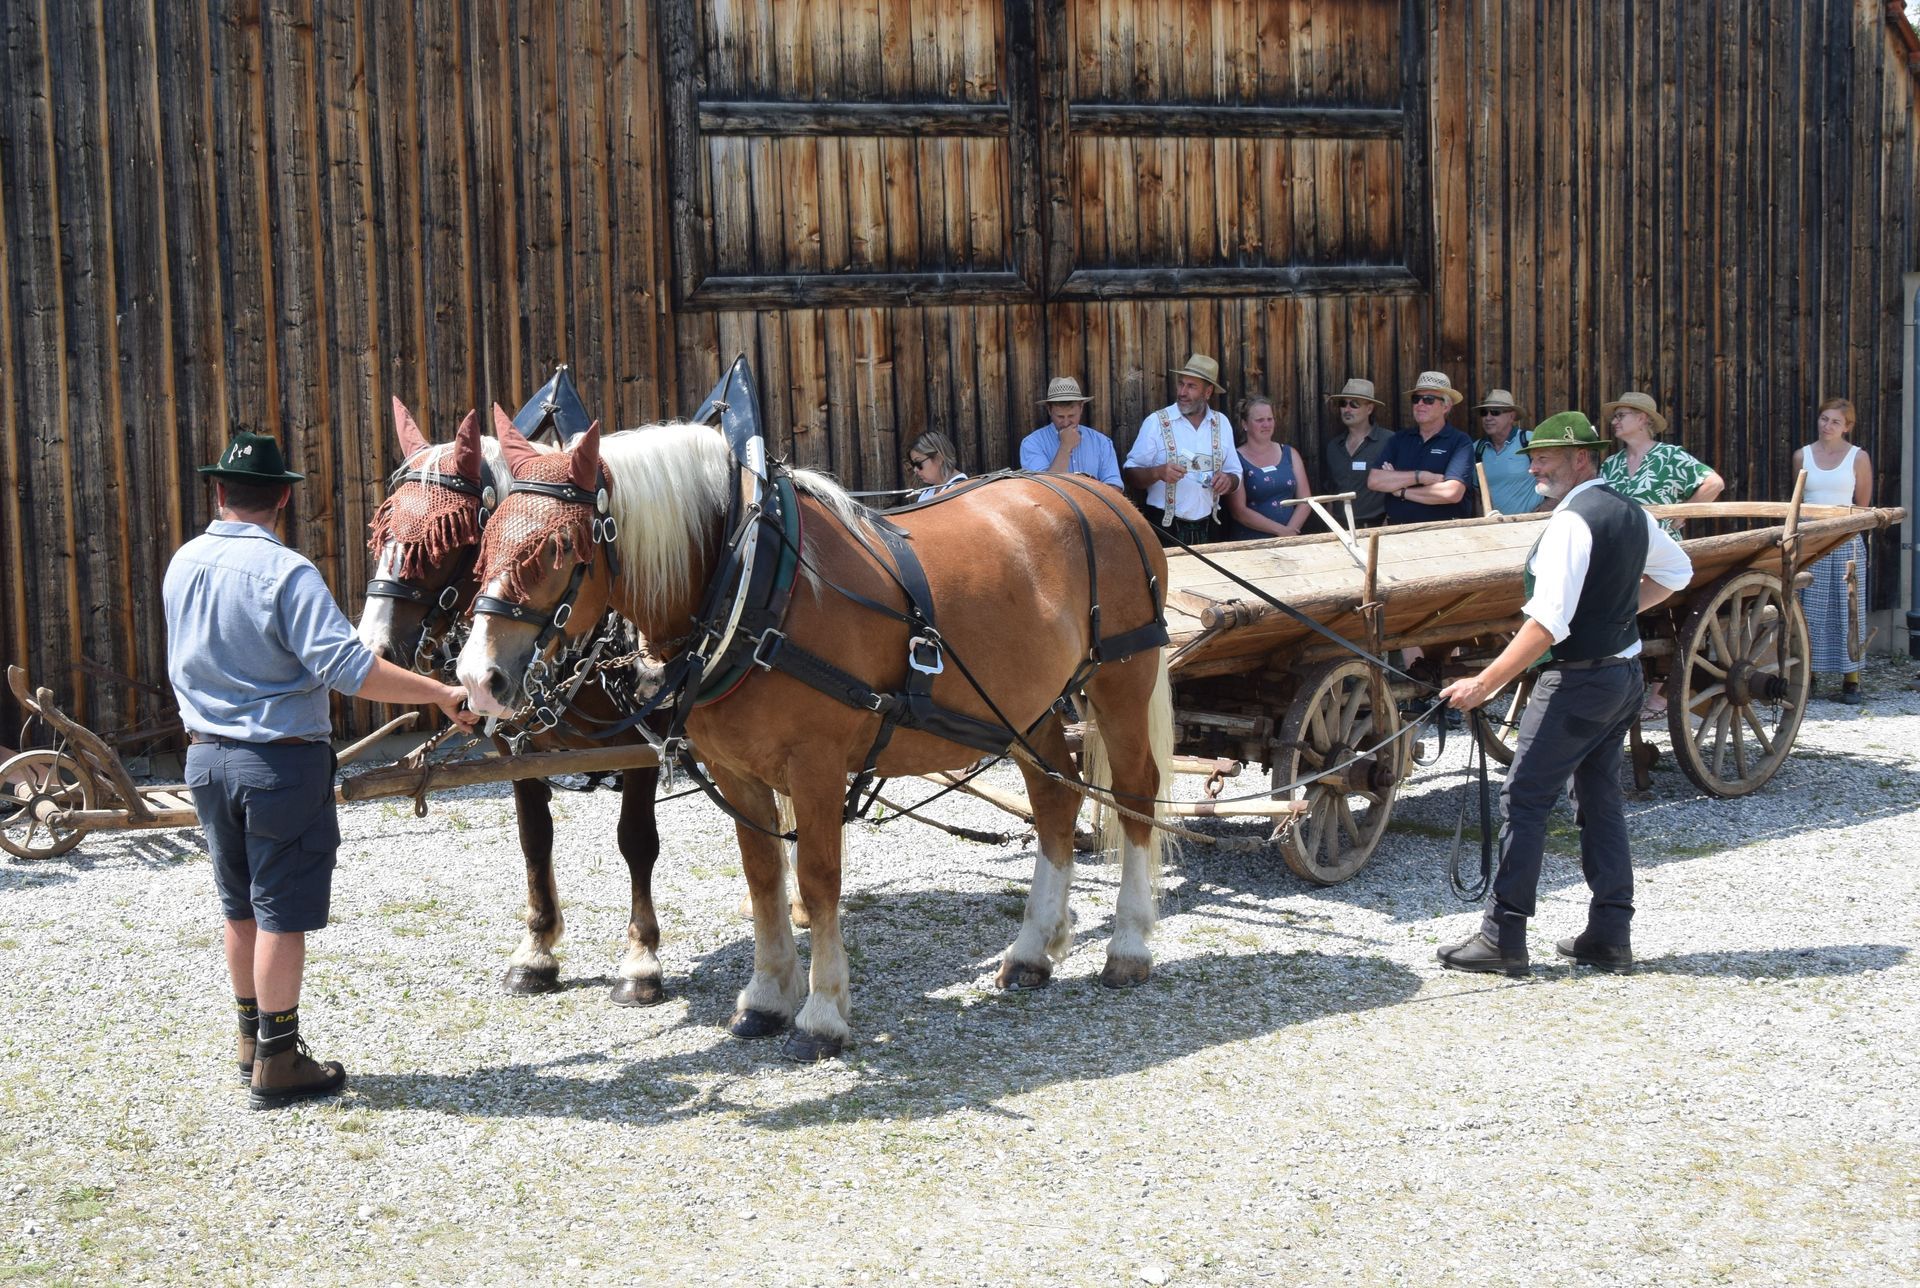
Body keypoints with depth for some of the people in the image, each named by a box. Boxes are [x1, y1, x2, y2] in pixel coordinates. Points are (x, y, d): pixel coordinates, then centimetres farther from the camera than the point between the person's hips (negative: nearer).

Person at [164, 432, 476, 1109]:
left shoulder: (182, 565, 4)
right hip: (281, 759, -7)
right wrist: (442, 693, -23)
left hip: (207, 755, 7)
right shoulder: (285, 572, -18)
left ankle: (253, 1040, 31)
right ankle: (277, 1063, 7)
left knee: (241, 906, 19)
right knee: (281, 912, 2)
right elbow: (348, 667, -27)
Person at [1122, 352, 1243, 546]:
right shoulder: (1156, 422, -4)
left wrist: (1228, 480, -7)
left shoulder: (1222, 423, 8)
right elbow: (1130, 474, -6)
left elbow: (1235, 474, 15)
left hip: (1208, 530, 4)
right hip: (1165, 530, -3)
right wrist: (1157, 473, -25)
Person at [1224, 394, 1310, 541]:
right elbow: (1238, 511, -7)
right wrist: (1280, 530, -10)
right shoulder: (1236, 459, 0)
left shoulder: (1289, 453, 13)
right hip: (1249, 543, -3)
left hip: (1289, 542, 3)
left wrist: (1290, 531, -7)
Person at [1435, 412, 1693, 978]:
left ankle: (1502, 937, -4)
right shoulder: (1631, 513, 9)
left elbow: (1548, 623, -26)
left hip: (1578, 680, -9)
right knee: (1601, 799, 14)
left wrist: (1486, 683, -26)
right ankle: (1610, 936, 16)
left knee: (1525, 799, -5)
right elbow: (1676, 570, 28)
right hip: (1625, 672, 9)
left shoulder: (1571, 522, -19)